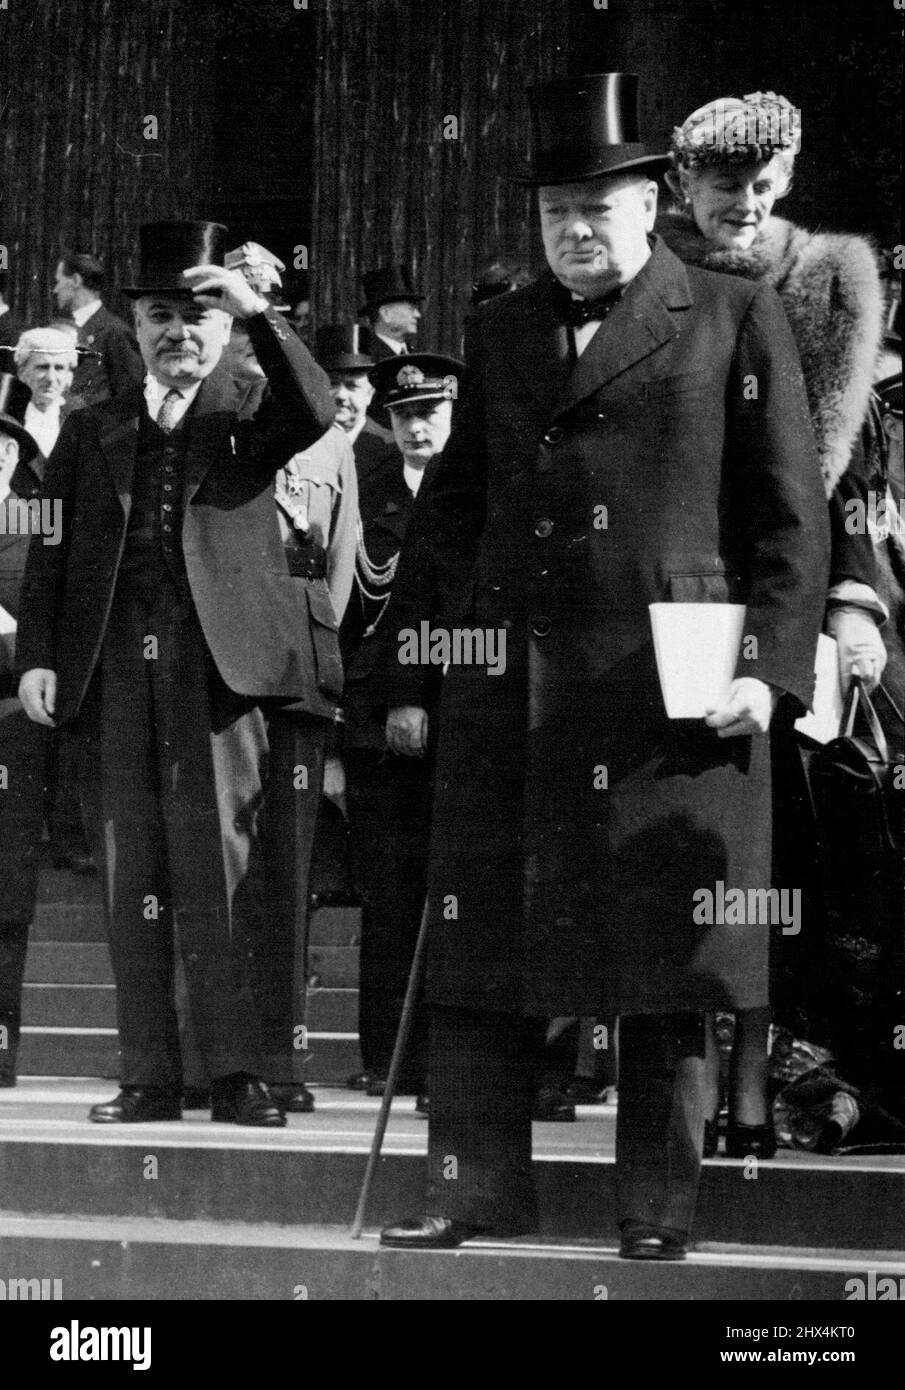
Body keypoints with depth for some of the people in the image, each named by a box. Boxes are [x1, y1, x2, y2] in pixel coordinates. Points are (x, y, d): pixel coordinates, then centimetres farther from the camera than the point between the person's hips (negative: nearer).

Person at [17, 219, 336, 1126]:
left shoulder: (249, 414, 11)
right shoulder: (92, 431, 17)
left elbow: (314, 413, -12)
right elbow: (50, 552, 14)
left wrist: (257, 313, -17)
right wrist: (37, 656, 3)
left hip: (217, 662, -3)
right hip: (116, 669, 3)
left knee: (213, 862, -10)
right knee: (132, 872, 2)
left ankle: (234, 1073, -8)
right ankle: (149, 1077, 6)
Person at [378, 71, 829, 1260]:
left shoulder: (735, 320, 4)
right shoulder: (499, 334, 16)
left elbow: (790, 514, 2)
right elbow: (451, 512, 18)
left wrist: (771, 664, -8)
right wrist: (408, 671, 12)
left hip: (675, 692, -4)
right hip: (509, 693, 4)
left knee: (667, 960, 1)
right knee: (479, 946, 3)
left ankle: (660, 1207, 10)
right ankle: (478, 1189, 12)